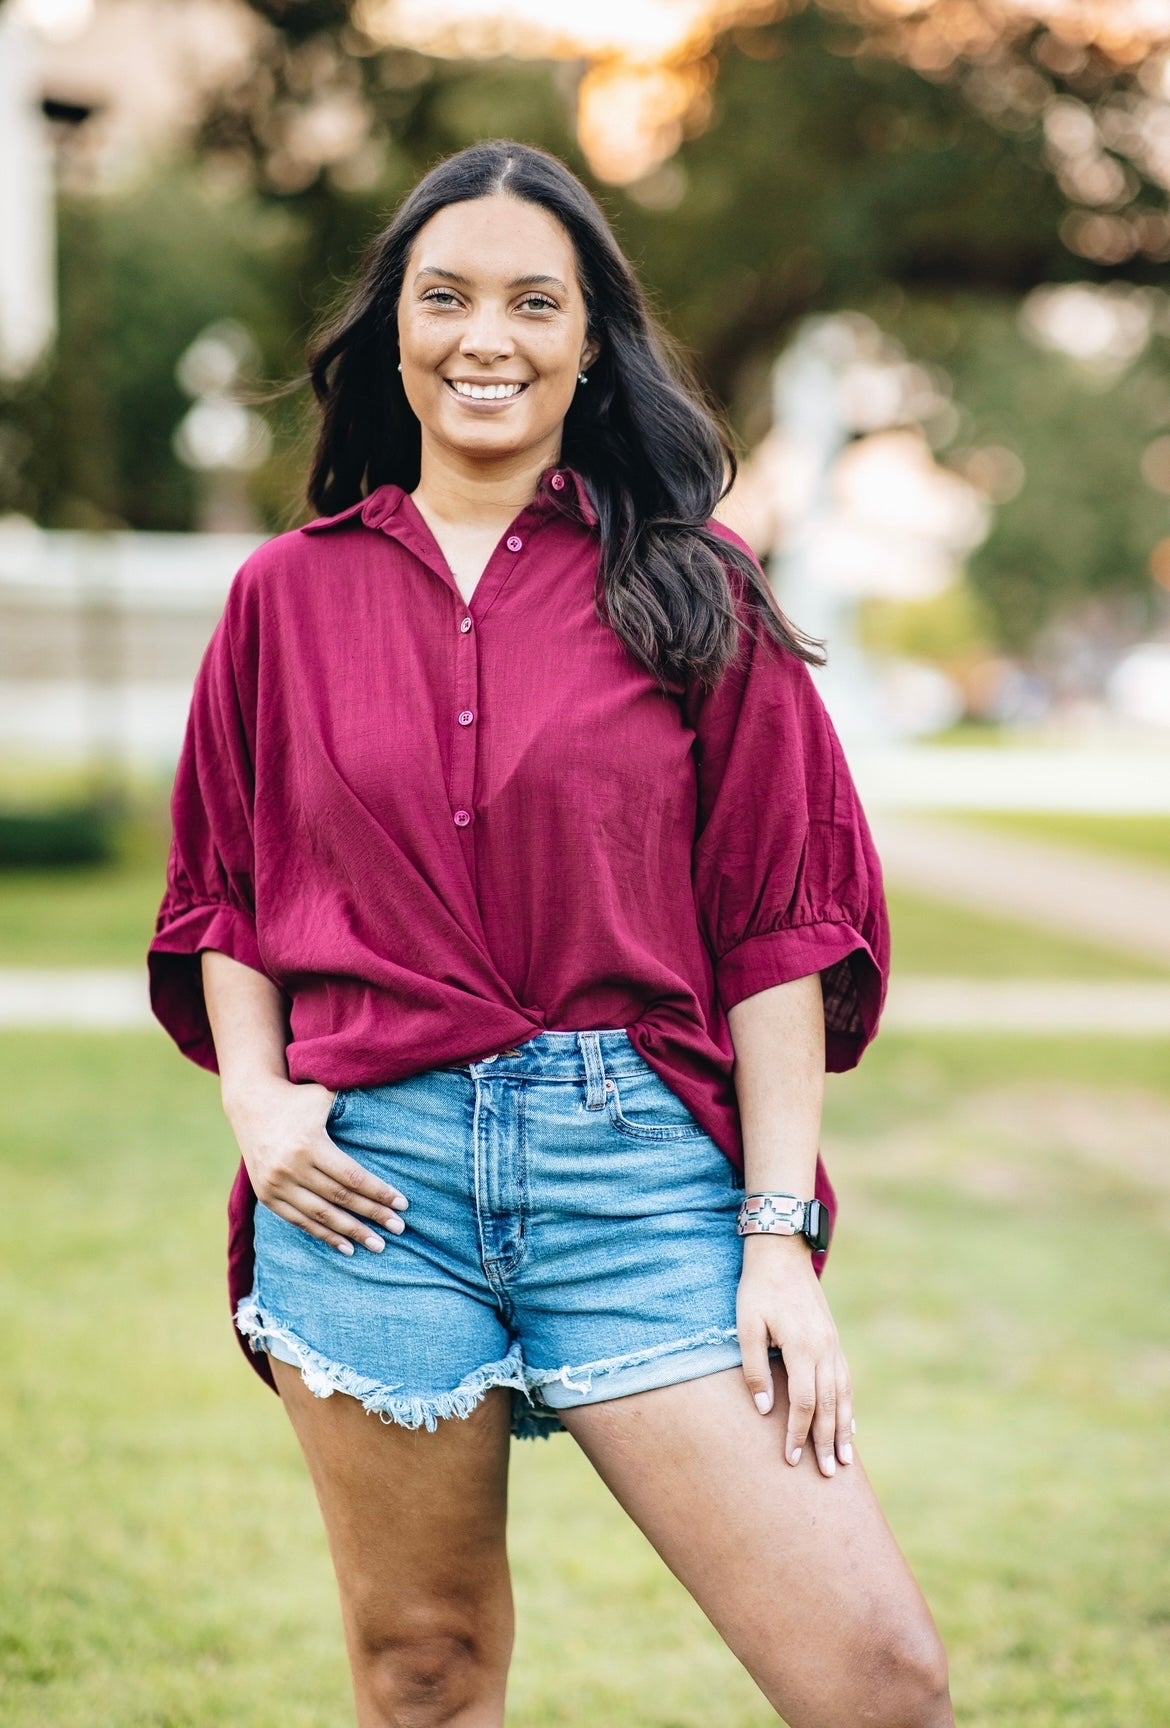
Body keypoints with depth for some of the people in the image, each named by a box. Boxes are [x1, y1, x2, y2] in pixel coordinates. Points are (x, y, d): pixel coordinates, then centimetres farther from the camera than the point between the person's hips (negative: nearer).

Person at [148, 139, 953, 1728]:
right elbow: (222, 900, 18)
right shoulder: (290, 596, 10)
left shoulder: (690, 592, 6)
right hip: (370, 1176, 2)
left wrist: (782, 1232, -5)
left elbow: (776, 926, 2)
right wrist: (257, 1102, 0)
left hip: (639, 1164, -1)